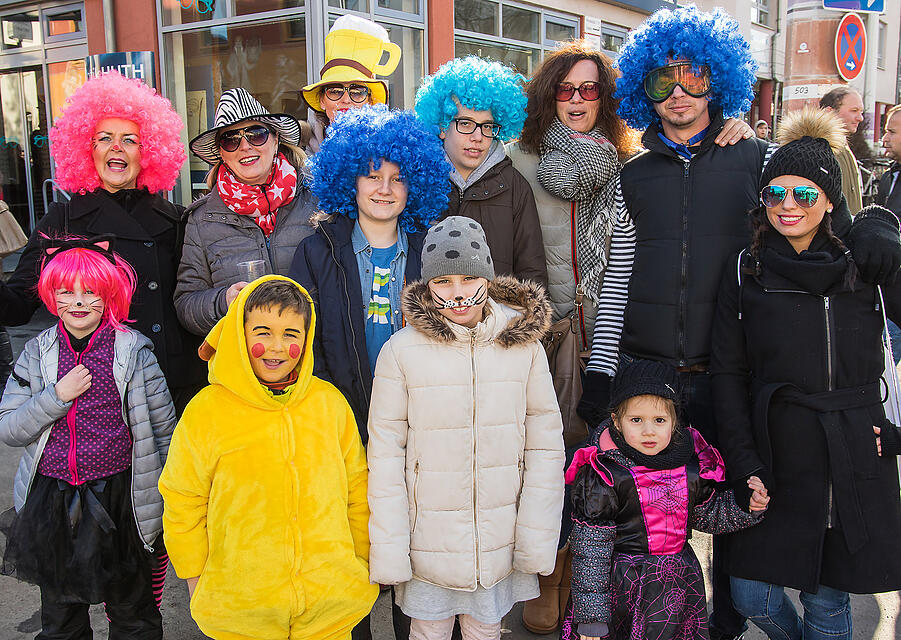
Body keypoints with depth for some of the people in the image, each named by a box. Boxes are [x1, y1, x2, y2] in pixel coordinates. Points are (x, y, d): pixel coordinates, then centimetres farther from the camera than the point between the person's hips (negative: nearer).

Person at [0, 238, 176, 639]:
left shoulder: (133, 350, -6)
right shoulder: (38, 353, 2)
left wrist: (168, 502, -2)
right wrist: (57, 395, -16)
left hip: (118, 497, -3)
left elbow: (163, 430, -2)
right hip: (50, 501, 3)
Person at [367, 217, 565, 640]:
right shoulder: (401, 351, -11)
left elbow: (545, 445, -2)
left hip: (499, 547, 2)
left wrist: (536, 542, -3)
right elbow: (385, 454, -7)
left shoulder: (524, 345, -5)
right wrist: (388, 551, -7)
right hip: (428, 544, -1)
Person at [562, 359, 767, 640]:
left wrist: (746, 505, -2)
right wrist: (592, 616, -14)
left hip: (680, 586, 4)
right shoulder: (603, 475, -16)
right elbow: (590, 551, -14)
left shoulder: (692, 465, -2)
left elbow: (707, 516, 15)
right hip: (624, 588, -4)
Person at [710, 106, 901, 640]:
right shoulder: (747, 272, 1)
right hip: (776, 460, 1)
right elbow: (728, 373, 1)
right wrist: (746, 465, -5)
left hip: (857, 462, 0)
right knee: (752, 596, 5)